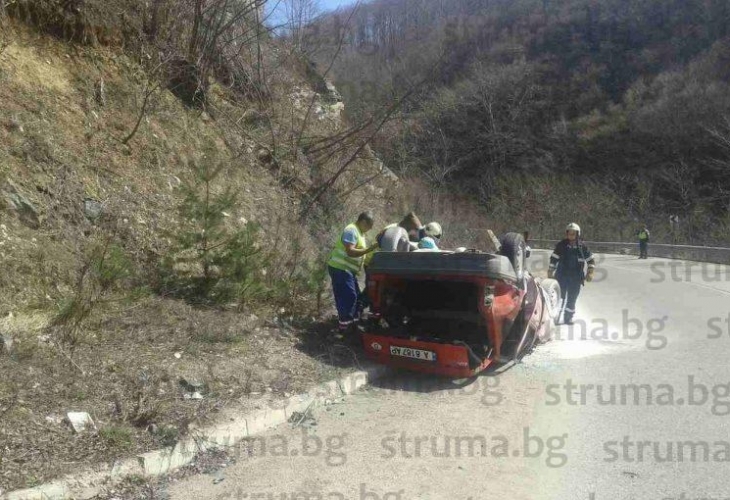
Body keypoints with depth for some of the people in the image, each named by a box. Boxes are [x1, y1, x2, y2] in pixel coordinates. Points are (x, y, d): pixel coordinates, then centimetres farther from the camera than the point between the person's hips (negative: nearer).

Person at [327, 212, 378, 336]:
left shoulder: (359, 232, 15)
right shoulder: (351, 230, -17)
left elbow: (358, 253, 21)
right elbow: (350, 252, -28)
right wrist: (369, 249, -29)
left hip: (347, 269, 11)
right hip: (340, 268, -11)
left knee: (355, 296, 16)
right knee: (347, 297, -11)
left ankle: (351, 322, 27)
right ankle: (343, 328, -6)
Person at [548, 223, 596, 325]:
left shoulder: (582, 246, 3)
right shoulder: (561, 245, 1)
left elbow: (591, 259, 11)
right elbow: (554, 258, 5)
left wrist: (590, 272, 3)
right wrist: (550, 271, 2)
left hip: (576, 277, 1)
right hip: (562, 275, -1)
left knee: (572, 298, 4)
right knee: (560, 296, -2)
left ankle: (568, 317, 15)